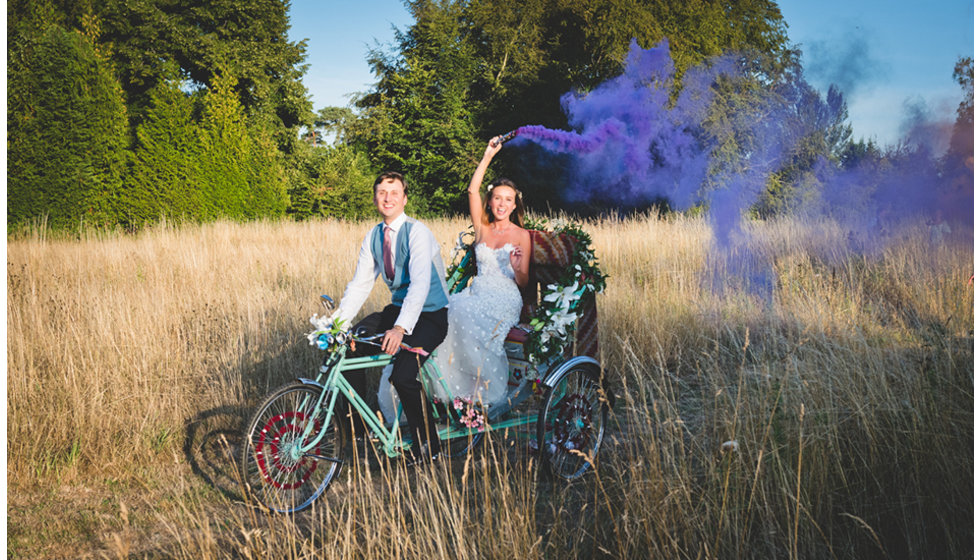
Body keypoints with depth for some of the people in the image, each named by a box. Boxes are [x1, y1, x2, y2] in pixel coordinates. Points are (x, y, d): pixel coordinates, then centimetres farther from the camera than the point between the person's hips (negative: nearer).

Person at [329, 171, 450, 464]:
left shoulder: (417, 232, -18)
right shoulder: (373, 237, 4)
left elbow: (421, 283, -30)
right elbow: (359, 285, 3)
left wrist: (400, 328, -43)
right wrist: (337, 320, -12)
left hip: (430, 314, -7)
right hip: (398, 309, 7)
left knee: (403, 375, -26)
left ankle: (427, 445, -4)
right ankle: (358, 426, 10)